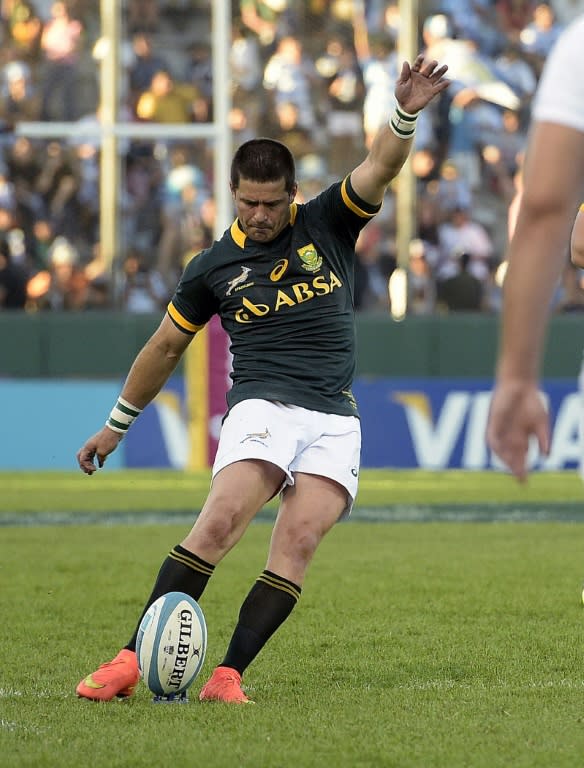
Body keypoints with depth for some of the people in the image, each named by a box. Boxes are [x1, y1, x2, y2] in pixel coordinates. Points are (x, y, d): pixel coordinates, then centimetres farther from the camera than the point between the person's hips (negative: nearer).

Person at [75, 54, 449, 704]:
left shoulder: (327, 224, 7)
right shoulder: (214, 267, 8)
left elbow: (381, 167, -8)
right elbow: (166, 347, 20)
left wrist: (405, 113, -29)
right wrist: (115, 425, 26)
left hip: (334, 421, 1)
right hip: (263, 405, -1)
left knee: (297, 545, -16)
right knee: (219, 523, -22)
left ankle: (228, 675, -17)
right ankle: (133, 660, -22)